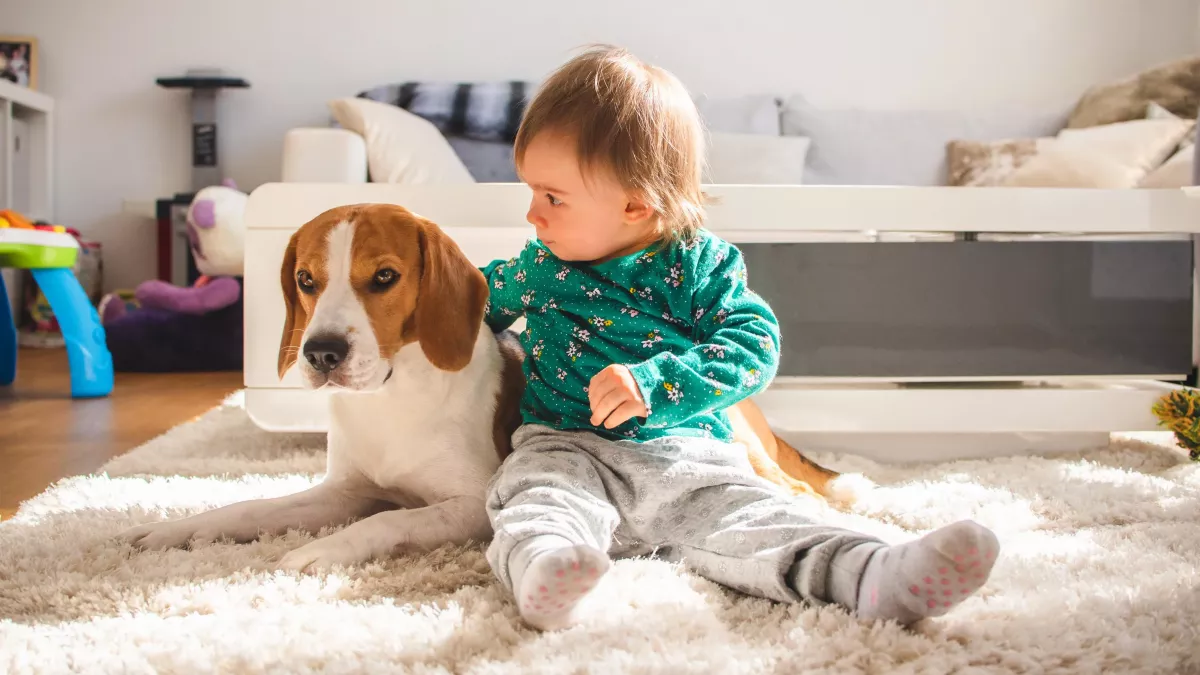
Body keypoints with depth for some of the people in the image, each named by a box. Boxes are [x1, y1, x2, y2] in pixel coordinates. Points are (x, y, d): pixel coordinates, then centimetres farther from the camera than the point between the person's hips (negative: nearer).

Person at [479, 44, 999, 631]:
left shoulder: (700, 265, 1)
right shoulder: (538, 266, 12)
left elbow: (755, 345, -11)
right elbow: (482, 299, 34)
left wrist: (656, 382, -23)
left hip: (687, 456, -1)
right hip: (567, 449, 2)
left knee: (749, 520, -26)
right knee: (539, 499, -33)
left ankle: (878, 577, -46)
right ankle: (545, 570, -62)